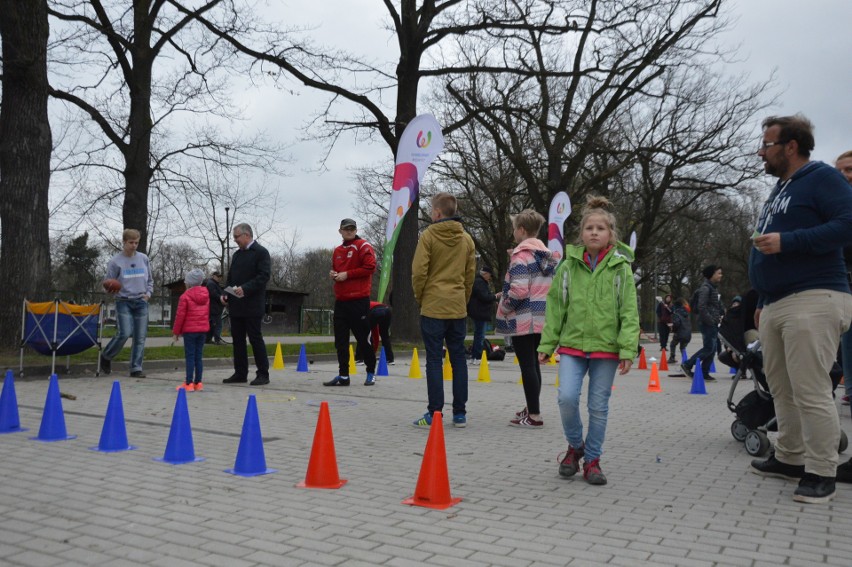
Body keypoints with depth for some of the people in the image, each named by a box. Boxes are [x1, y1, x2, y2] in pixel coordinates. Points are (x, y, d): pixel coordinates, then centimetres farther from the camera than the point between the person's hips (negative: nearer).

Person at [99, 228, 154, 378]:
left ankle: (136, 368, 9)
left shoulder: (143, 259, 7)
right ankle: (106, 356, 13)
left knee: (140, 336, 1)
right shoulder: (116, 261, -3)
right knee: (124, 333, -14)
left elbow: (150, 280, 17)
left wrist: (148, 293, 2)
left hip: (141, 302, 4)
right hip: (124, 302, -3)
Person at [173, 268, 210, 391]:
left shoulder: (185, 296, -11)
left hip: (189, 330, -5)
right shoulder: (206, 295, 7)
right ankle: (198, 382, 12)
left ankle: (189, 383, -3)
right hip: (203, 329, 6)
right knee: (199, 356, 10)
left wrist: (176, 331, -1)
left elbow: (180, 315, -9)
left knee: (190, 356, -3)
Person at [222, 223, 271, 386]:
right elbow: (231, 277, 20)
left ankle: (263, 374, 4)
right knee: (237, 339, 9)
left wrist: (245, 289, -24)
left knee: (255, 338, -4)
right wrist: (226, 294, 4)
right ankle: (240, 373, 16)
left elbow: (264, 276, -16)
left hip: (252, 305, -8)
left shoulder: (261, 252, -6)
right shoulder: (237, 254, 18)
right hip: (236, 305, 8)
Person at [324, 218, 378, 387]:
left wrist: (347, 274, -14)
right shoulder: (338, 251, 17)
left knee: (362, 337, 0)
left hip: (358, 300, -7)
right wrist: (333, 274, 5)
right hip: (341, 300, 7)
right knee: (340, 340, 5)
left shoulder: (363, 246, -4)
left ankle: (371, 372, 15)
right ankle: (343, 375, 11)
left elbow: (370, 267, -15)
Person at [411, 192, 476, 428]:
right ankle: (460, 413, 12)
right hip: (458, 308, 5)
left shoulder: (428, 235, -7)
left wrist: (419, 297, 4)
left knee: (434, 359, 0)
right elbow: (470, 274, 12)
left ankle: (435, 413, 1)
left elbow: (419, 272, -11)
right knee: (458, 359, 9)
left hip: (433, 307, -4)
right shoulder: (466, 239, 9)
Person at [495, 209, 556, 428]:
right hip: (542, 318, 9)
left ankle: (534, 416, -3)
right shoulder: (547, 254, 14)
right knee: (533, 364, 18)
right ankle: (531, 408, 29)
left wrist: (504, 307, -4)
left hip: (523, 318, -9)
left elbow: (519, 290, -22)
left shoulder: (521, 254, -13)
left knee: (527, 365, -5)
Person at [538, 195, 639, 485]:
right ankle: (575, 445, 14)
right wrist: (546, 344, 4)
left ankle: (592, 460, 22)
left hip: (606, 347, -1)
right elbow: (555, 307, 6)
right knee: (567, 397, -13)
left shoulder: (621, 268, 0)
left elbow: (629, 312, -3)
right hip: (572, 344, 1)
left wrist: (628, 350, -10)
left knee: (599, 407, 6)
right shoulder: (569, 266, 3)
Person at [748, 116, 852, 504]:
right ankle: (790, 458, 21)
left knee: (810, 391, -9)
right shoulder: (778, 190, 24)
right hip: (775, 305, 9)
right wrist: (762, 301, 26)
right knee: (781, 387, 11)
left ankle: (821, 474, -1)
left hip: (812, 301, -9)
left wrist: (787, 241, -20)